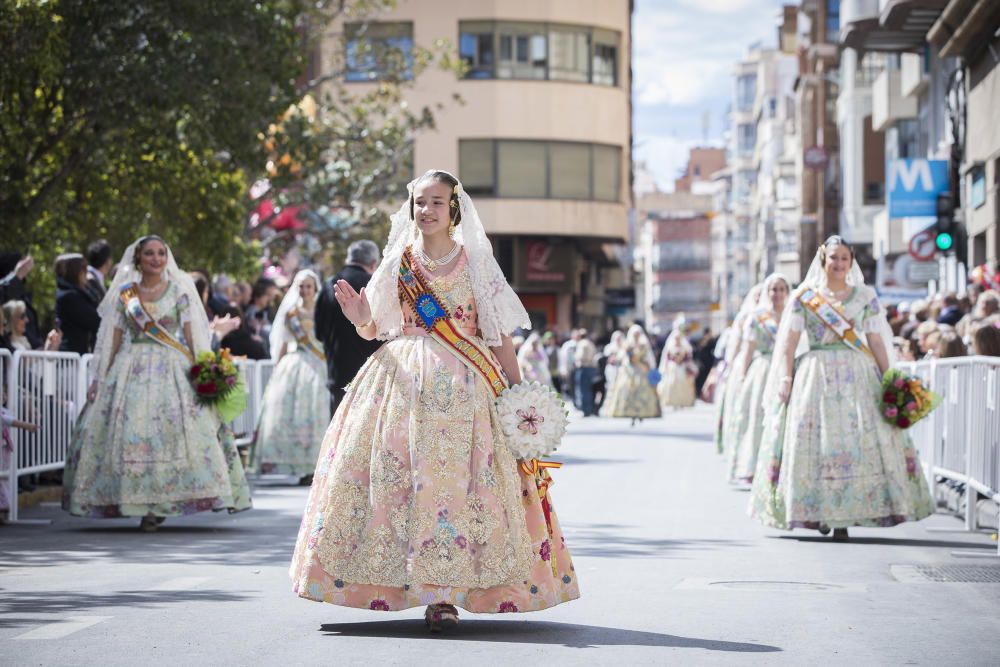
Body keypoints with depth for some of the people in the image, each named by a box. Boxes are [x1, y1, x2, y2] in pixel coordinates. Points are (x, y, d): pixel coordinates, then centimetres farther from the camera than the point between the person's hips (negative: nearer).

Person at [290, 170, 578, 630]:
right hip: (403, 381, 2)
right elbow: (375, 329, 10)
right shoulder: (398, 262, 10)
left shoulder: (477, 262, 7)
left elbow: (500, 333, 6)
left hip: (465, 385, -2)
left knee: (456, 475, -11)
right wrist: (359, 317, -12)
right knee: (399, 470, -8)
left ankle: (445, 592, -11)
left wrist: (517, 390, -3)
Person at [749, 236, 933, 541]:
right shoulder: (803, 296, 8)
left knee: (860, 442, -9)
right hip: (816, 375, 0)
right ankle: (817, 511, 2)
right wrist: (786, 378, -6)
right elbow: (789, 341, 4)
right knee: (812, 439, -6)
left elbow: (876, 341, 8)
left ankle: (844, 517, -7)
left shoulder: (865, 297, 10)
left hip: (857, 377, 0)